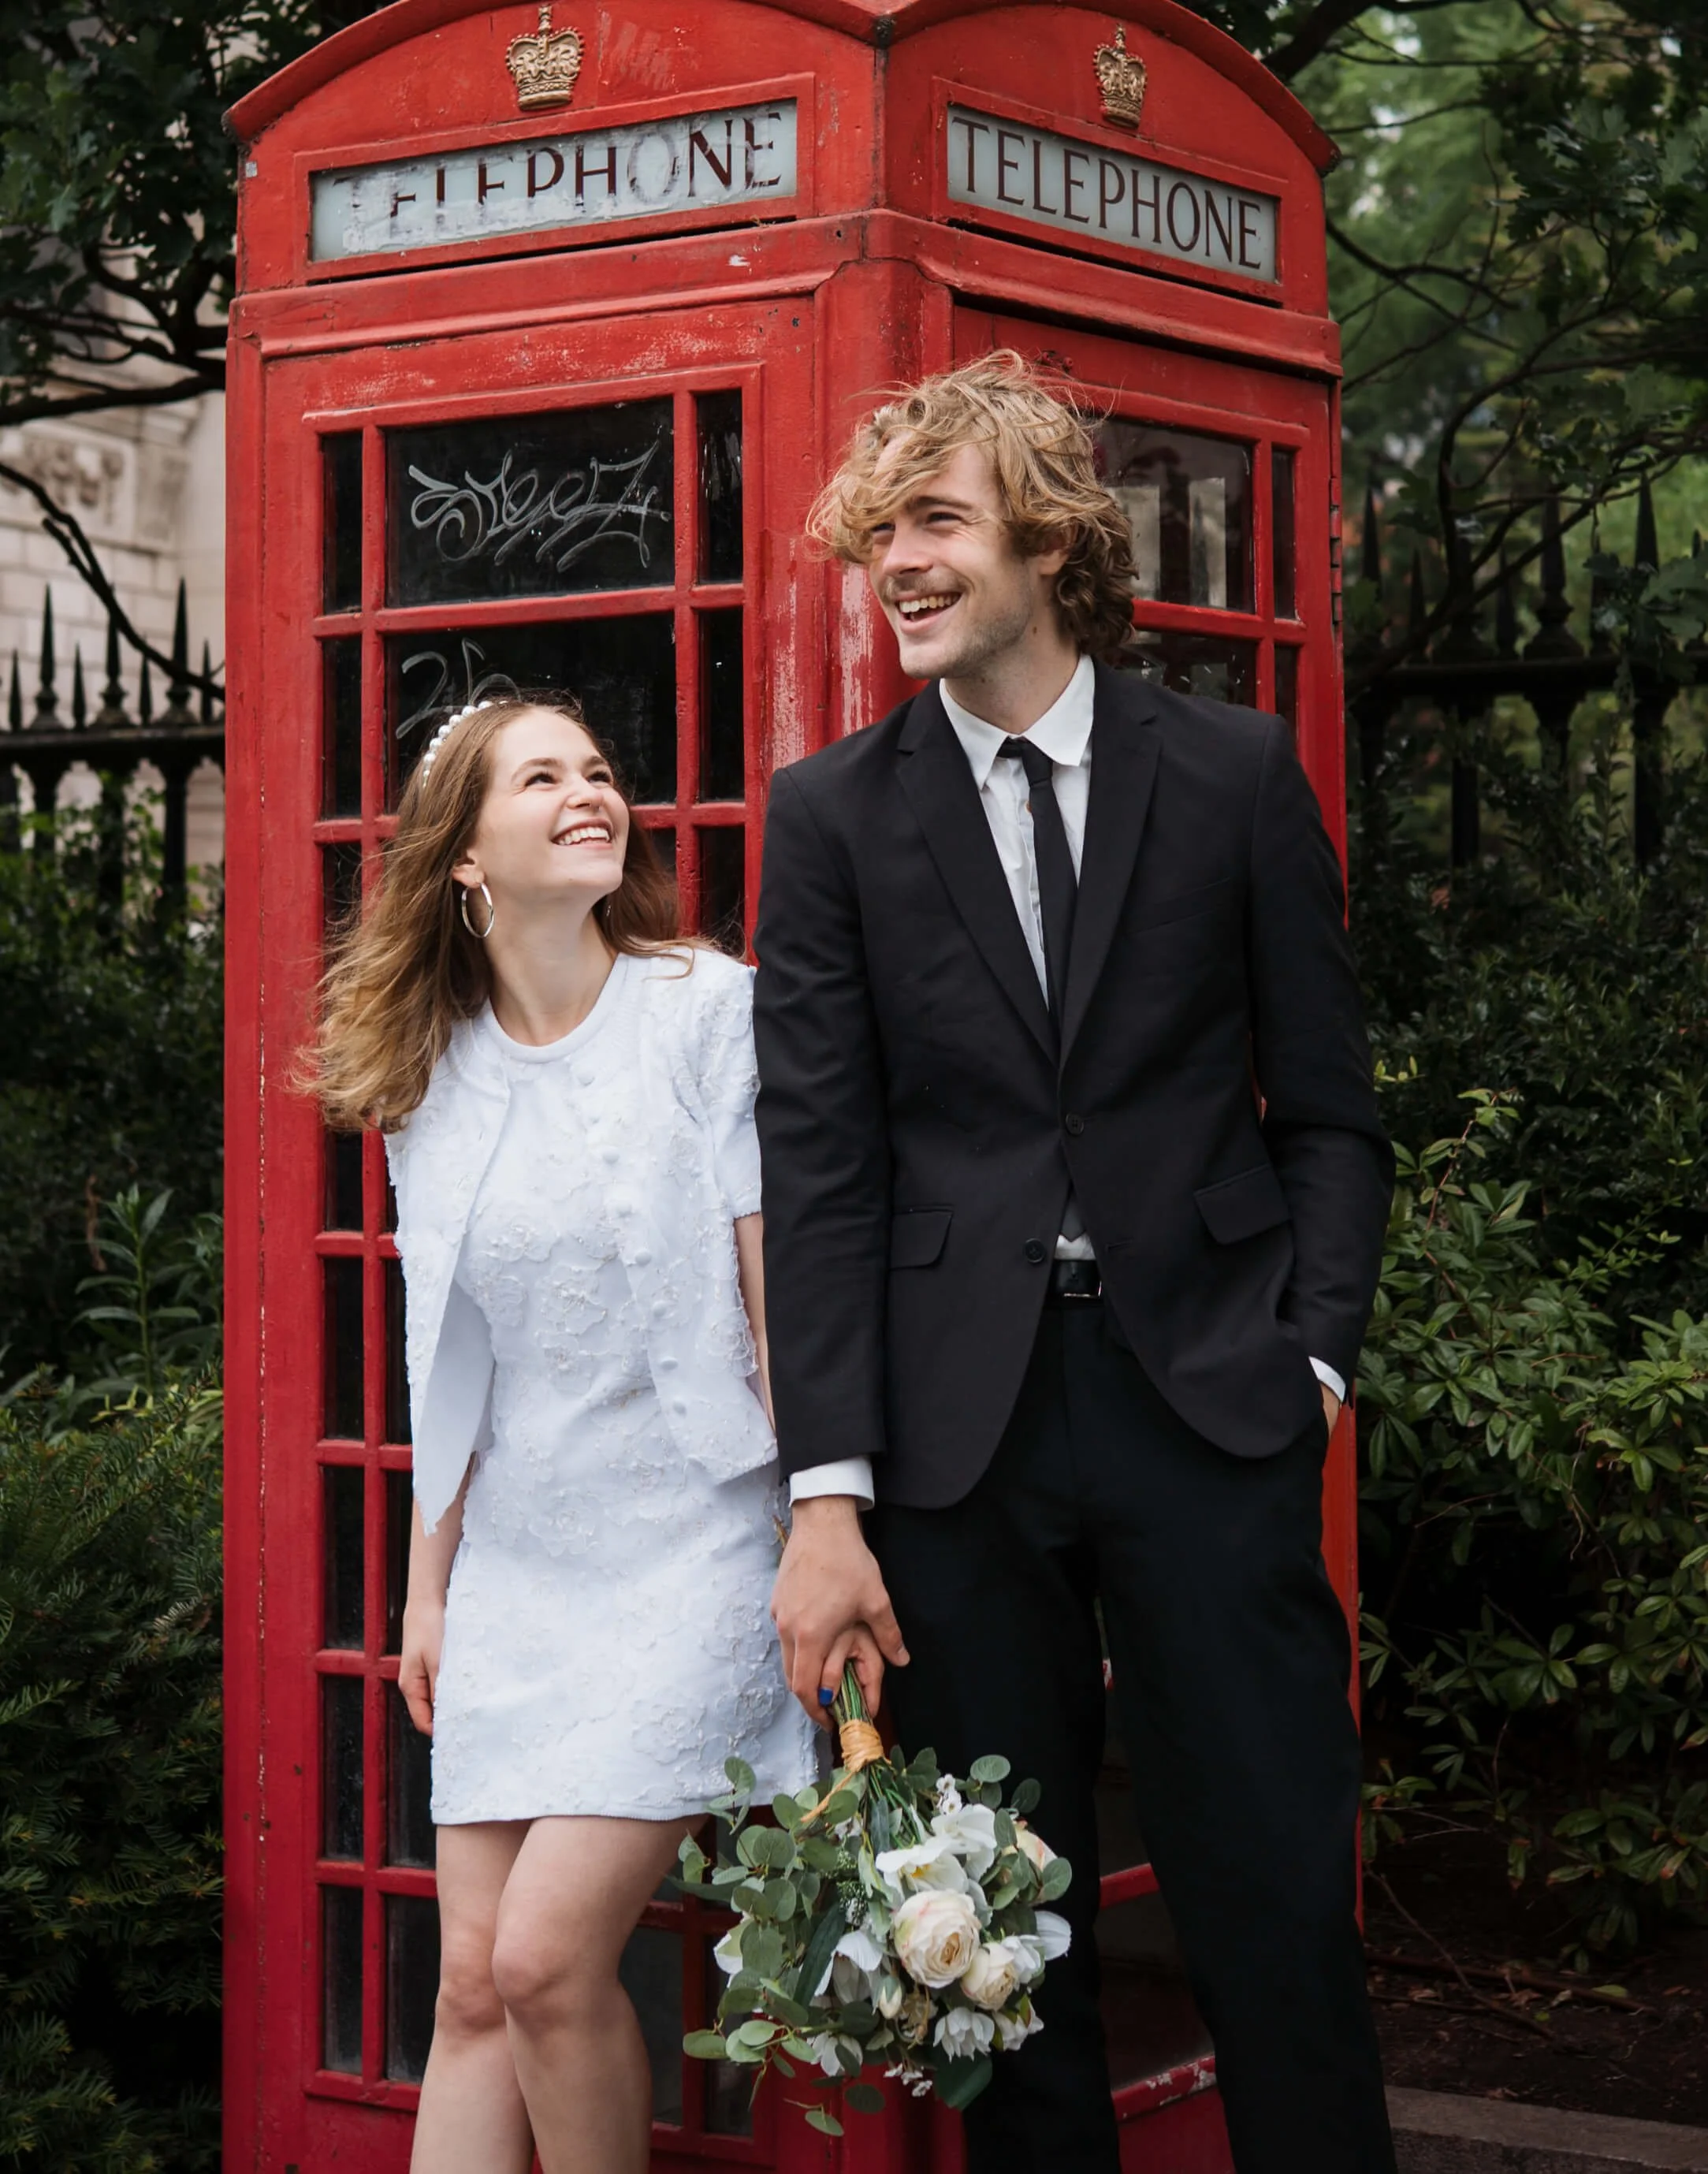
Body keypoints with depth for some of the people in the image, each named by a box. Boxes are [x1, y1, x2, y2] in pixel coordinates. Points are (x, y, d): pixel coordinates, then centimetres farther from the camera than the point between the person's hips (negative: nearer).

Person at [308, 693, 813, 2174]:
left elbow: (781, 1300, -7)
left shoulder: (712, 1011, -6)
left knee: (547, 1957, -13)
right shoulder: (434, 1076, 8)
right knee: (473, 1987, 2)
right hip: (516, 1563, 5)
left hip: (690, 1545, -5)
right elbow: (452, 1370, 14)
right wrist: (428, 1591, 14)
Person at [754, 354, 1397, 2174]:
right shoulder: (832, 815, 5)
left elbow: (1326, 1112, 8)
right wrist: (828, 1496, -6)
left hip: (1206, 1408, -1)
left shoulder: (1237, 774, 5)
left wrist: (1310, 1360, -4)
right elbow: (818, 1172, 0)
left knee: (1276, 1908, 2)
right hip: (960, 1423, 1)